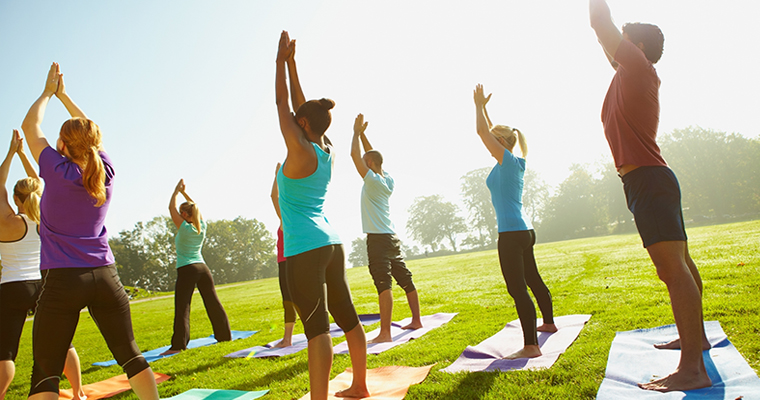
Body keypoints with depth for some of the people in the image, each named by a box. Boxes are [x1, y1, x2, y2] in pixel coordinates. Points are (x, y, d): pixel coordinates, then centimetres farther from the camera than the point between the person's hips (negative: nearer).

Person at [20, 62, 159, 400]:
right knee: (129, 354, 9)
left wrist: (48, 92, 22)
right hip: (105, 276, 4)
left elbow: (30, 125, 9)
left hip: (63, 281, -4)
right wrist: (63, 94, 29)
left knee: (45, 371, 3)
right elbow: (89, 131, 21)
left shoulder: (59, 172, -7)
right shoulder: (105, 171, 3)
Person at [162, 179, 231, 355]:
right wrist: (184, 192, 26)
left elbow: (171, 207, 1)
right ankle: (225, 335, 17)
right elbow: (195, 207, 23)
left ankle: (178, 345, -8)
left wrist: (177, 190, 12)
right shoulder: (202, 227, 6)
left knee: (182, 307, -6)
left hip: (186, 270, -6)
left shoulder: (184, 228, -8)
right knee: (213, 302, 11)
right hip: (202, 268, 6)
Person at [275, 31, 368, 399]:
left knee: (317, 327, -12)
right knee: (347, 317, 14)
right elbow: (302, 107, 19)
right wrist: (291, 64, 23)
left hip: (305, 250, -8)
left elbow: (282, 103, -1)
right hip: (332, 244, 8)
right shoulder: (326, 151, 10)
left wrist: (282, 61, 9)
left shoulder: (301, 151, -10)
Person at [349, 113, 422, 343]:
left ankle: (385, 333, -15)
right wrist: (362, 133, 21)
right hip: (392, 237, 9)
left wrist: (357, 132, 5)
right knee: (405, 280, 14)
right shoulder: (388, 180, 10)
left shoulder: (372, 180, -10)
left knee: (383, 284, -13)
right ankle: (416, 320, 24)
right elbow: (371, 155, 22)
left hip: (378, 239, -9)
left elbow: (354, 155, -9)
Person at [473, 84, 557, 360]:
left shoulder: (507, 160, -10)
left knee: (518, 289, -11)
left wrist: (479, 105, 0)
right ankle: (549, 323, 40)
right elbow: (490, 131, 24)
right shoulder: (514, 163, 13)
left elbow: (482, 131, -13)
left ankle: (531, 345, -10)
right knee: (532, 279, 23)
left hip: (512, 233, -10)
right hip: (524, 230, 10)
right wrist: (482, 107, 26)